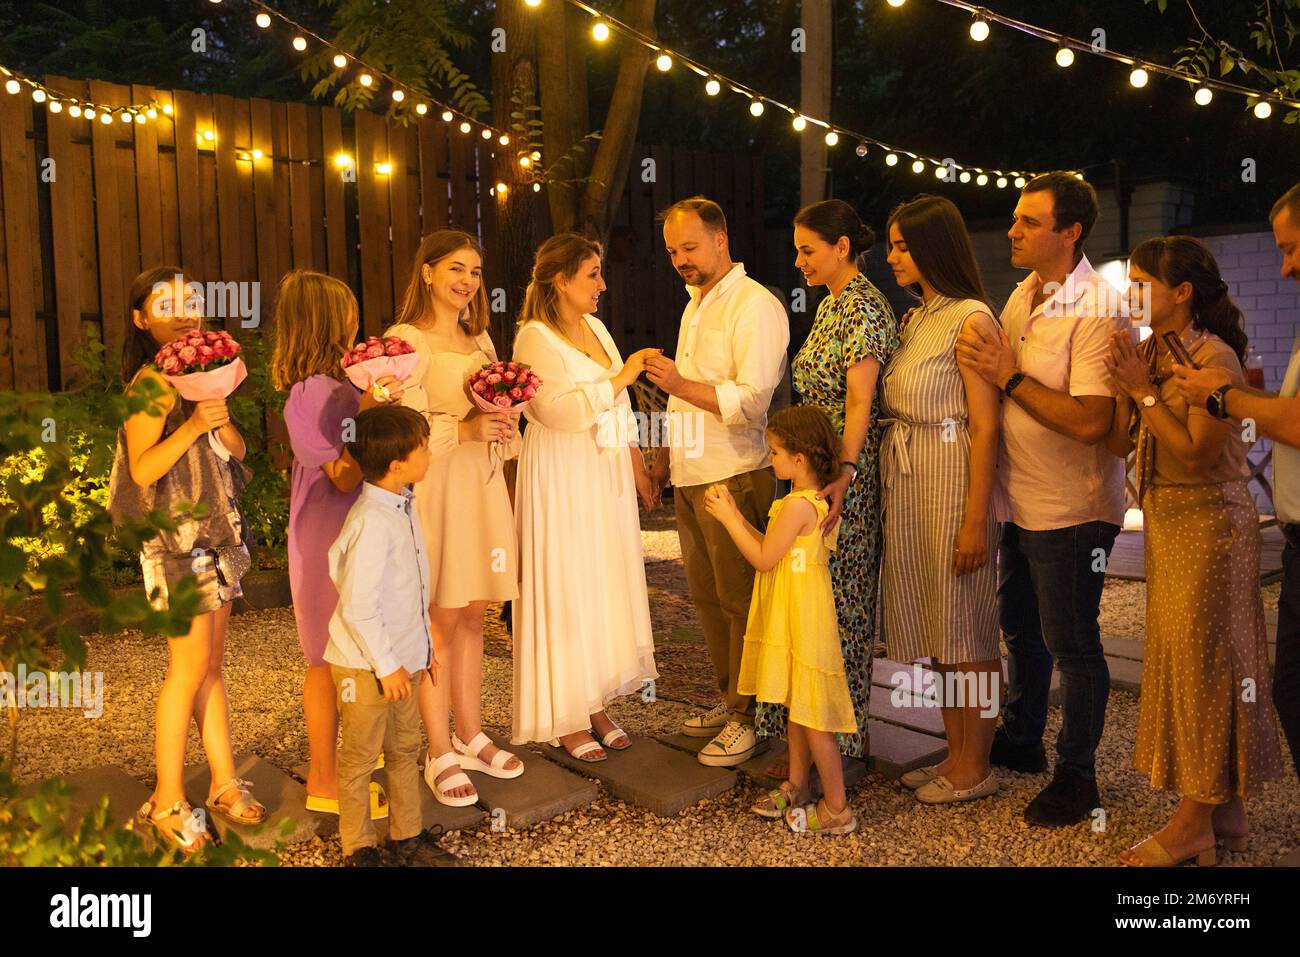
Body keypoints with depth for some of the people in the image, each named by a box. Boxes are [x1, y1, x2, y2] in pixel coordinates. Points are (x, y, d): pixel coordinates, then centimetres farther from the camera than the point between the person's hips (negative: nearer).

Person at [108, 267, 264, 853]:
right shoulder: (151, 383, -10)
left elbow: (236, 449, 9)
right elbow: (141, 470, -16)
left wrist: (221, 420, -10)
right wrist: (192, 425, -27)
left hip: (217, 533, 8)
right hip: (177, 536, -7)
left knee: (212, 663, 11)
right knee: (189, 666, -5)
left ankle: (225, 782, 19)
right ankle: (167, 802, 8)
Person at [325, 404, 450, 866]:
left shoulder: (406, 506, 4)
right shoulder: (371, 521, -25)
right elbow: (356, 607, -25)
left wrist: (423, 647, 16)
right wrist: (386, 666, -18)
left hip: (403, 659, 9)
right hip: (367, 666, -9)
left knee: (405, 750, 19)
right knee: (360, 759, 10)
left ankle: (406, 836, 34)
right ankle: (358, 847, 25)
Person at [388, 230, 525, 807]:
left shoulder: (480, 340, 17)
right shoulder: (405, 340, -6)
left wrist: (502, 423, 1)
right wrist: (464, 430, -25)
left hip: (482, 486, 7)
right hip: (434, 488, -7)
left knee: (473, 615, 11)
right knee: (440, 622, -2)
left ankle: (470, 736, 22)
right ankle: (440, 754, 8)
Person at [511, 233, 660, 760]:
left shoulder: (595, 327, 13)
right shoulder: (535, 338, -12)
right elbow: (559, 410, -24)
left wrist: (637, 465, 16)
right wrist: (622, 376, -21)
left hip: (607, 475, 8)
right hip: (562, 482, -8)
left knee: (607, 589, 10)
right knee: (567, 594, 0)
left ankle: (595, 704, 22)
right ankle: (566, 719, 12)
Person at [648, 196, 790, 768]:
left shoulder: (755, 306, -10)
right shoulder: (695, 305, 18)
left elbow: (753, 401, -19)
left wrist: (682, 385, -24)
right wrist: (667, 457, 21)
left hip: (734, 478, -9)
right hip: (690, 477, 9)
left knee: (741, 601, -1)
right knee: (706, 596, 14)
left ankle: (749, 718, 11)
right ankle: (729, 703, 27)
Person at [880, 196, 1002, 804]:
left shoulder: (971, 319, -11)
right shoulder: (913, 321, 14)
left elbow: (986, 427, -15)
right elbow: (900, 408, 11)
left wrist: (976, 520, -19)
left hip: (952, 485, -8)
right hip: (906, 485, 8)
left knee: (965, 630, 2)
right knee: (934, 631, 14)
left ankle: (975, 769, 16)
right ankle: (955, 755, 27)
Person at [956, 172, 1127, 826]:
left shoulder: (1095, 309, -20)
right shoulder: (1022, 296, 7)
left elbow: (1089, 422, -28)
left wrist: (1009, 378, -24)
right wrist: (979, 361, -5)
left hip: (1070, 510, -8)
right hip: (1020, 501, 9)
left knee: (1071, 646, 5)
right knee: (1021, 629, 21)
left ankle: (1076, 776, 22)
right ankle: (1021, 739, 40)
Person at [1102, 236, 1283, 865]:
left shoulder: (1214, 357, -15)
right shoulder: (1150, 351, 8)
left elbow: (1196, 453, -21)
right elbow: (1119, 443, 4)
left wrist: (1145, 390, -18)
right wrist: (1124, 384, -8)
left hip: (1209, 521, -8)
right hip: (1165, 519, 8)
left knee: (1200, 662, -2)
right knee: (1181, 659, 12)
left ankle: (1195, 825, 9)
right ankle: (1224, 810, 25)